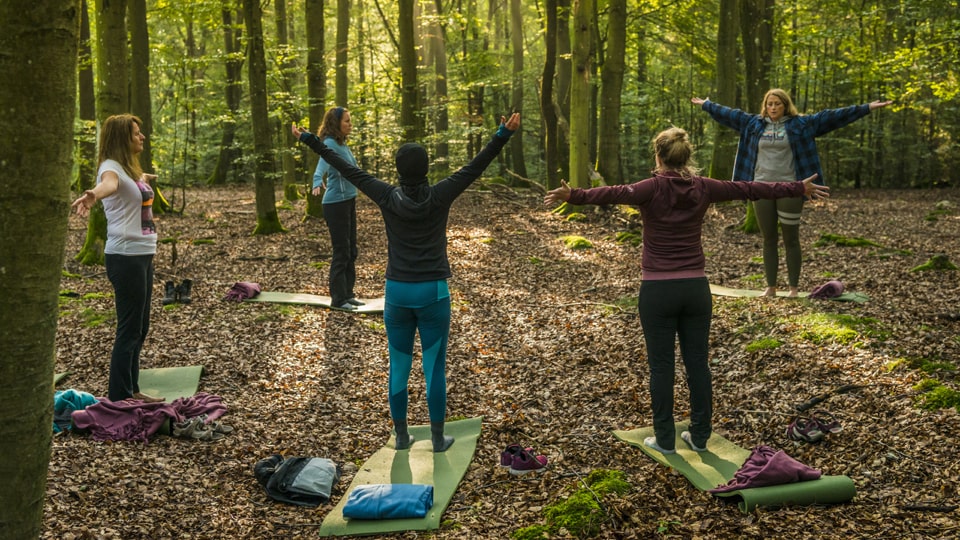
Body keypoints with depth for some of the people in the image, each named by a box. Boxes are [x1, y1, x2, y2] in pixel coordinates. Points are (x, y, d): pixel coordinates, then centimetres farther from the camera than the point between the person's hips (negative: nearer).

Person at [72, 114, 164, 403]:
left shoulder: (130, 168, 14)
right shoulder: (111, 167, -13)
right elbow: (109, 183, -39)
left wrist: (143, 179, 64)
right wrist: (93, 194, -62)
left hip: (142, 255, 9)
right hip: (125, 257, -9)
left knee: (140, 328, 15)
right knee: (129, 329, -6)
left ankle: (131, 391, 25)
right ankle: (118, 399, 1)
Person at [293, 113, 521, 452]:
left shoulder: (387, 197, -5)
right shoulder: (440, 196, -9)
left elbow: (347, 170, 0)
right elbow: (476, 167, -12)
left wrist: (309, 140, 6)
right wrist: (503, 135, -16)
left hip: (397, 293, 2)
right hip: (433, 293, -1)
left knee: (399, 367, 12)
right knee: (435, 367, 7)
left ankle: (401, 436, 21)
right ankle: (438, 438, 14)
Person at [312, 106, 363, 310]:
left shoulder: (343, 144, 9)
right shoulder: (330, 144, -16)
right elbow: (322, 164, -37)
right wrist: (317, 183, -56)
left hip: (349, 202, 9)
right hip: (336, 204, -9)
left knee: (351, 251, 12)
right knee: (341, 252, -3)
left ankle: (347, 293, 21)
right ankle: (338, 299, 5)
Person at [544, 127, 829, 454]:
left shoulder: (653, 188, -11)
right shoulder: (703, 188, 2)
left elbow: (614, 194, -30)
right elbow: (750, 189, 11)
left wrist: (573, 196, -44)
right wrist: (800, 188, 22)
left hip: (658, 290, -4)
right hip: (695, 288, 4)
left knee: (661, 366, 5)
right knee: (698, 363, 11)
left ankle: (665, 440, 11)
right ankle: (700, 436, 19)